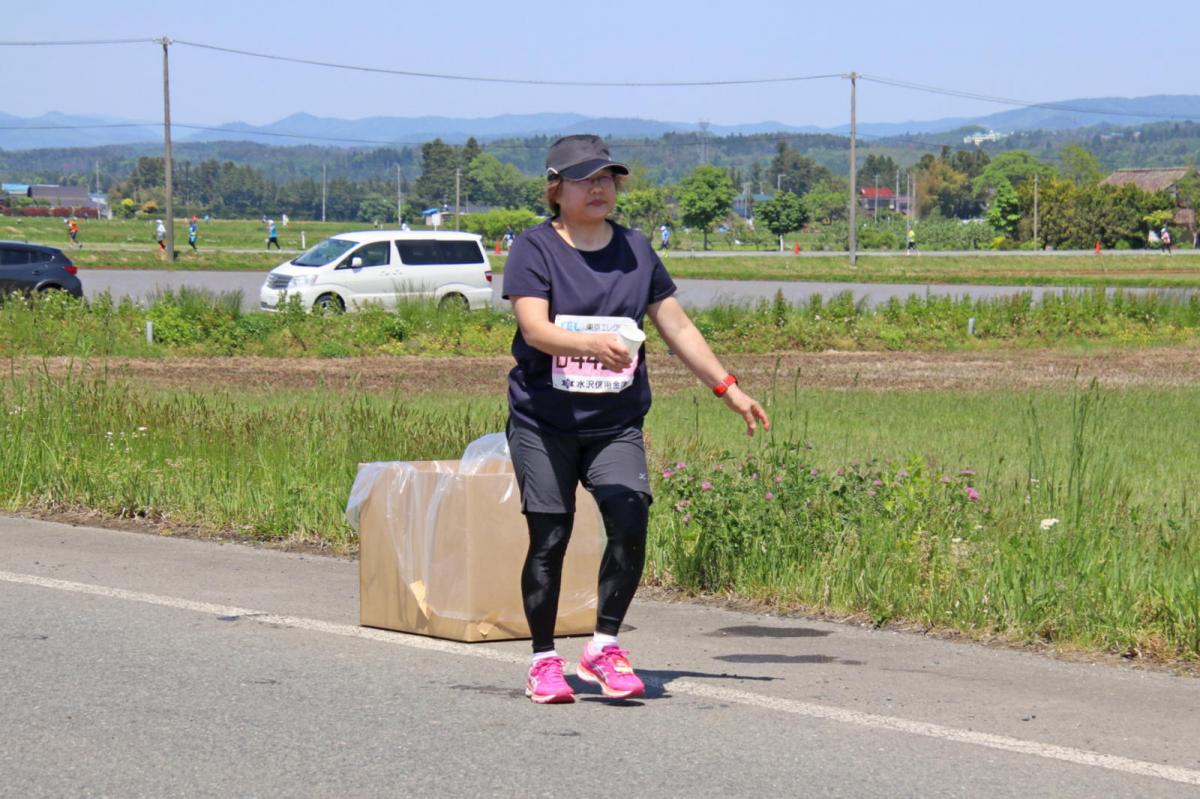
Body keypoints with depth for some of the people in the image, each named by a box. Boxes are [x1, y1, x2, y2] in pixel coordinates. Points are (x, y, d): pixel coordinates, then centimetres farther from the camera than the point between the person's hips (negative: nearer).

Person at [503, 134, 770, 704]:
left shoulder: (636, 250, 11)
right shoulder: (534, 249, -2)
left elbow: (677, 327, 16)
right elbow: (534, 328, -17)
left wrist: (728, 388, 12)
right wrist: (592, 344, -35)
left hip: (616, 424, 3)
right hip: (543, 423, -3)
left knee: (631, 522, -17)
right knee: (549, 538, -3)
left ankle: (603, 646, -4)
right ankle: (543, 660, 11)